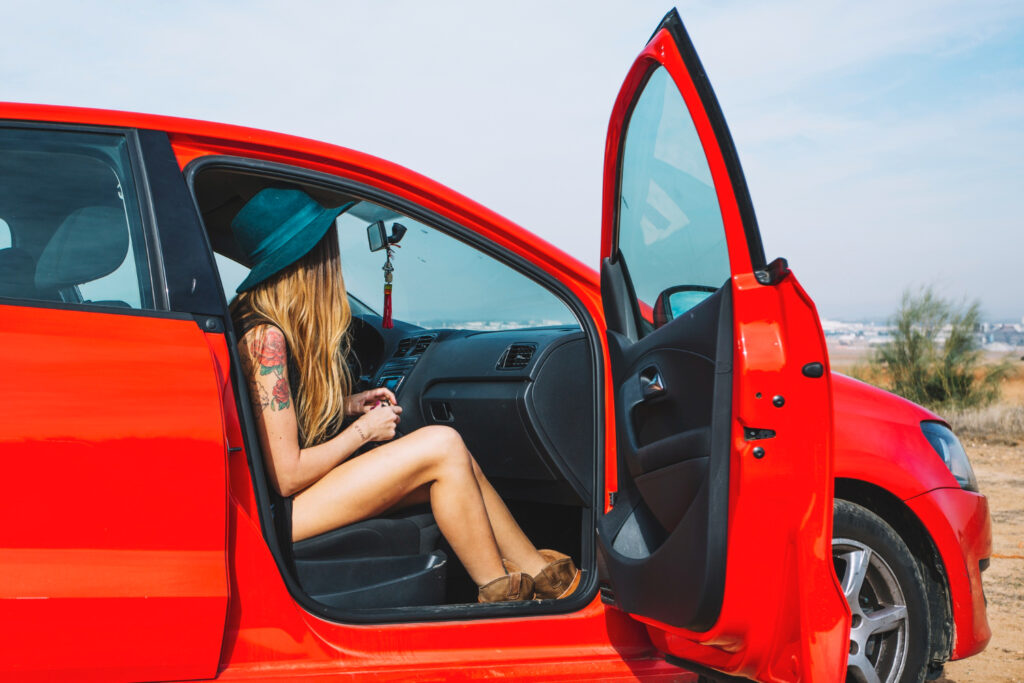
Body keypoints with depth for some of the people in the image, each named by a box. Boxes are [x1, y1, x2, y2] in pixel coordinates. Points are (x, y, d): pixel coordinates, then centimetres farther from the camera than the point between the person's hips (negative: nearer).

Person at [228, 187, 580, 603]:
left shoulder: (271, 320, 8)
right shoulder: (265, 337, -22)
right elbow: (287, 476, -22)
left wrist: (346, 405, 7)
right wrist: (363, 431, -8)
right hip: (276, 514, -9)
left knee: (453, 461, 0)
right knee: (441, 447, -16)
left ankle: (539, 571, 9)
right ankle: (498, 593, -1)